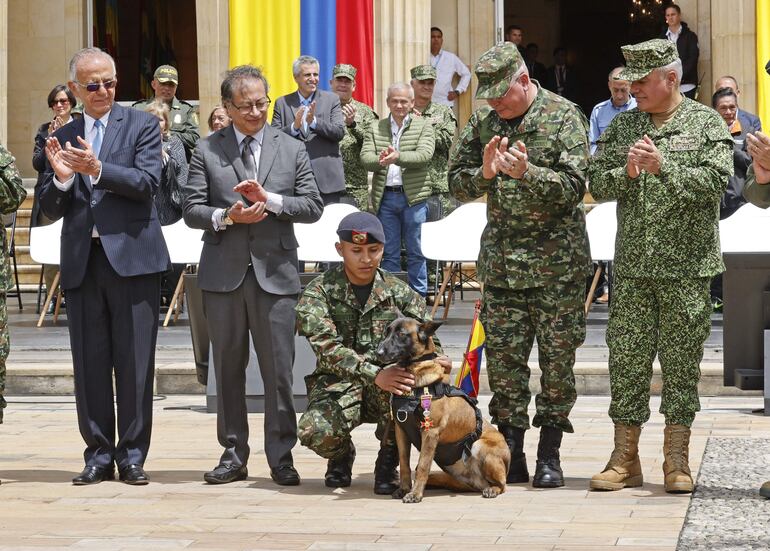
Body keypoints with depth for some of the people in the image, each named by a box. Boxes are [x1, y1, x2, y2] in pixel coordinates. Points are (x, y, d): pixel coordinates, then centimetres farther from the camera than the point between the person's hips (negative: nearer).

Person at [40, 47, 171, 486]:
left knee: (135, 363, -1)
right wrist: (61, 178, -10)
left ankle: (132, 455, 6)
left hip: (132, 256, -3)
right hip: (82, 263, 3)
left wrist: (97, 169, -22)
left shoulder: (141, 125, 4)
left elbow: (148, 182, -10)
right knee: (90, 364, 5)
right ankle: (99, 454, 12)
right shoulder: (62, 139, 14)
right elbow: (51, 210, 11)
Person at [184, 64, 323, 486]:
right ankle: (233, 455, 15)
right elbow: (192, 210, 2)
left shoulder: (292, 150, 8)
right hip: (223, 273, 1)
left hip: (275, 273, 0)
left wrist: (269, 200, -12)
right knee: (228, 368, 7)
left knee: (279, 369, -1)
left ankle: (281, 457, 7)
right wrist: (227, 217, -16)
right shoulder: (207, 150, 6)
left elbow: (313, 206, 2)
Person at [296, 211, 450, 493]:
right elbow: (327, 348, -19)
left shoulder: (399, 293, 3)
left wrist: (437, 360, -24)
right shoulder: (319, 292, -5)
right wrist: (374, 375, -34)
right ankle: (342, 453, 10)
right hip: (339, 386, -2)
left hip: (386, 393, 2)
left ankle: (388, 460, -13)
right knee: (314, 431, -35)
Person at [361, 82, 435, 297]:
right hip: (385, 197, 2)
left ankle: (418, 297, 10)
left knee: (416, 252, 3)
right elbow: (365, 158, 0)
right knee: (389, 253, 7)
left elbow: (424, 155, -12)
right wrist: (380, 160, -23)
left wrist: (398, 157, -29)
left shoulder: (423, 127, 4)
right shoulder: (375, 129, 12)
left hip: (413, 196, -2)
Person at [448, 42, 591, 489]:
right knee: (503, 356, 2)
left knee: (557, 358, 0)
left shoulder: (563, 117, -6)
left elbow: (574, 187, -13)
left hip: (556, 262, -4)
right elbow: (457, 184, 11)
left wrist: (527, 172, -27)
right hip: (501, 260, 4)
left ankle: (550, 455, 7)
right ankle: (510, 455, 9)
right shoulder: (484, 122, 8)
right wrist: (484, 173, -10)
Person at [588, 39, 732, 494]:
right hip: (632, 267, 3)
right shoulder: (623, 126, 12)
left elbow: (716, 181, -12)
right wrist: (626, 171, -12)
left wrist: (663, 167, -20)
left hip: (688, 268, -3)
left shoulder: (706, 124, 1)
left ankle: (677, 461, 11)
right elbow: (597, 184, 7)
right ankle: (625, 460, 11)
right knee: (626, 359, 3)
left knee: (682, 362, 2)